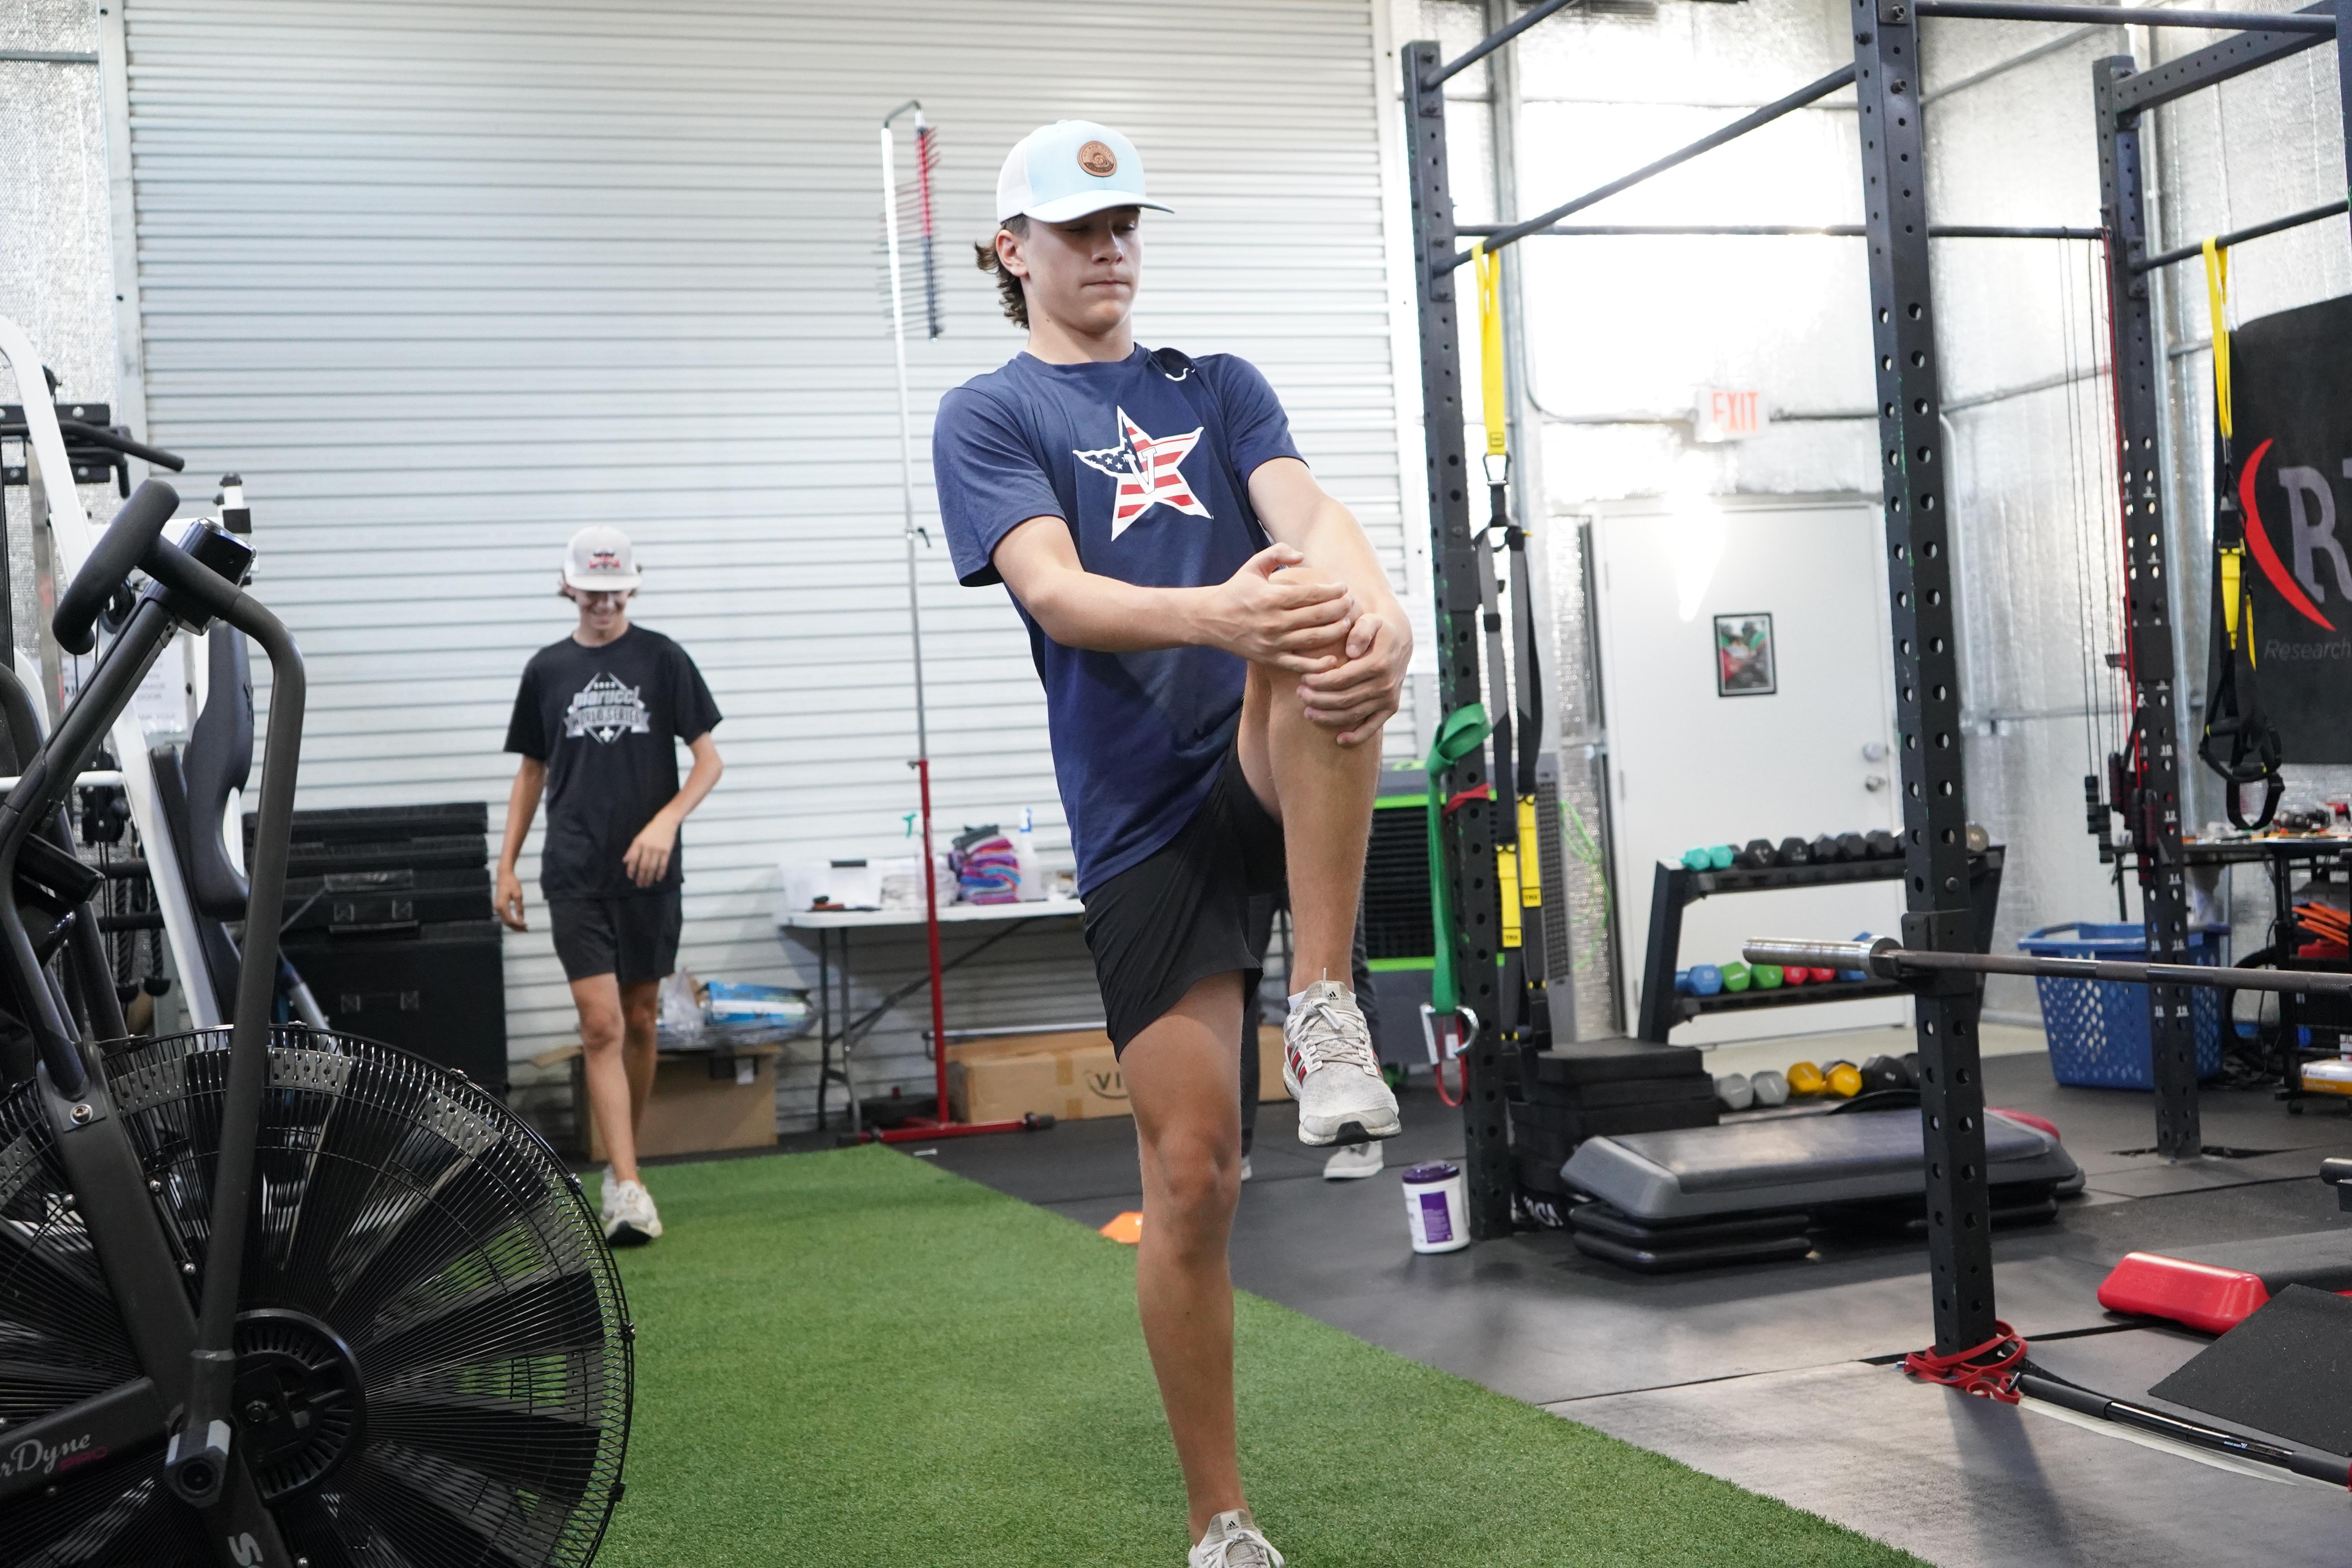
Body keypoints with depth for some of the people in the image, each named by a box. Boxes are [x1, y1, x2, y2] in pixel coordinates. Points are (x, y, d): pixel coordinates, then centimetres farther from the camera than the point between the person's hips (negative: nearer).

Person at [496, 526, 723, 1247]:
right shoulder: (547, 669, 8)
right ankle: (628, 1188, -15)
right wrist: (506, 865, 10)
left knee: (639, 1021, 9)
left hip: (649, 871, 0)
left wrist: (665, 822, -16)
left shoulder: (662, 659, 2)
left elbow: (707, 759, 1)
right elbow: (532, 771, 16)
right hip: (575, 874, 0)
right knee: (601, 1025, -10)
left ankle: (622, 1162, 26)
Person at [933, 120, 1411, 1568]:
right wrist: (1212, 612, -33)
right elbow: (1054, 592, -11)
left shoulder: (1219, 386, 17)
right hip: (1145, 821, -2)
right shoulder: (989, 416, 7)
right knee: (1193, 1176, -4)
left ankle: (1325, 1013, -27)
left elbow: (1306, 509, -3)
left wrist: (1376, 604, -28)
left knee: (1336, 649, -33)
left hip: (1280, 769, 2)